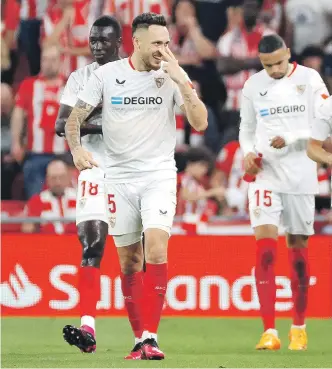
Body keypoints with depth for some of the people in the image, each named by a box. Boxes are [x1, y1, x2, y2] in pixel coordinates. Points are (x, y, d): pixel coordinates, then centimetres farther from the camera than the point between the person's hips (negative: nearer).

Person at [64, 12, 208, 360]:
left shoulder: (173, 76, -1)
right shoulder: (106, 75, -1)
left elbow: (200, 123, -9)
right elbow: (74, 118, 3)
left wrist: (181, 81, -18)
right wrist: (77, 149, -16)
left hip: (159, 175, -1)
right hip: (119, 177, 1)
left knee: (156, 249, -19)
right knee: (130, 260, 5)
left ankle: (150, 337, -20)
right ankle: (140, 338, 16)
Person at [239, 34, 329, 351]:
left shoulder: (309, 80, -2)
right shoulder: (253, 86, 5)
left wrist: (289, 139, -18)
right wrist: (248, 152, -4)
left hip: (301, 178, -1)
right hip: (265, 175, 1)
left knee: (297, 250, 7)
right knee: (265, 249, -13)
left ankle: (299, 327, 21)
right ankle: (269, 331, -15)